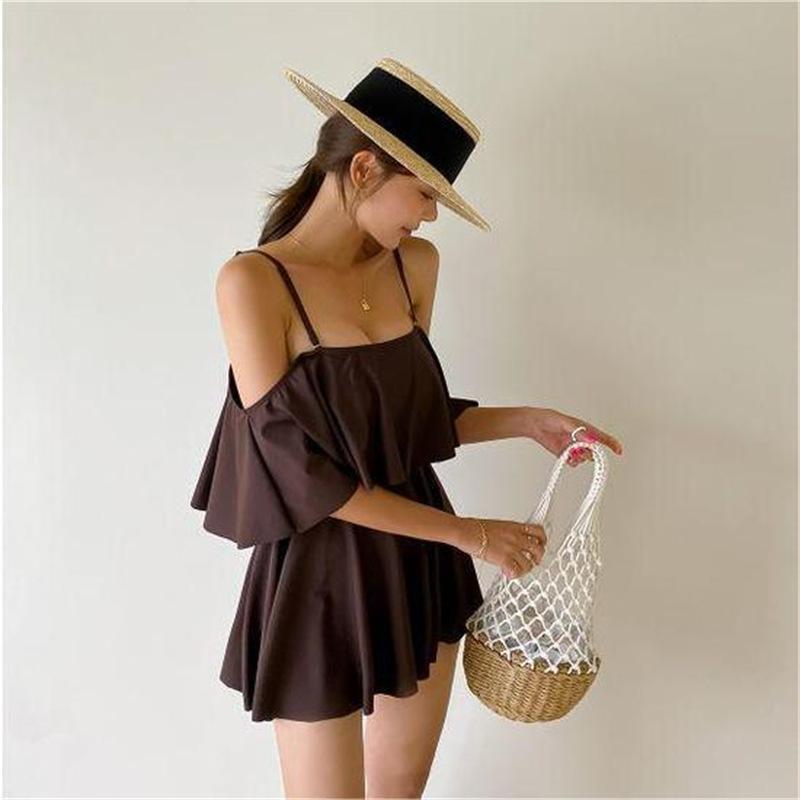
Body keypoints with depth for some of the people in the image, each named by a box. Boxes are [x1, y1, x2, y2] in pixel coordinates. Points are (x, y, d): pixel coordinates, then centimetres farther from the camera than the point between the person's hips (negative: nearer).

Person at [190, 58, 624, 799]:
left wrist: (529, 420, 1)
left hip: (420, 569, 6)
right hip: (321, 582, -6)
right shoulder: (252, 279, -18)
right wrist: (466, 533, -15)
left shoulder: (415, 265, 2)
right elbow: (302, 474, -19)